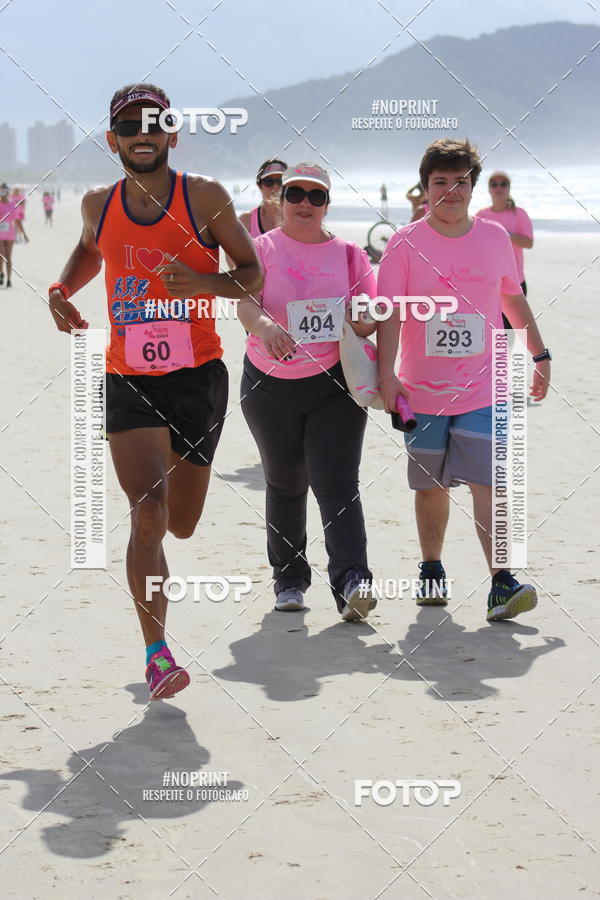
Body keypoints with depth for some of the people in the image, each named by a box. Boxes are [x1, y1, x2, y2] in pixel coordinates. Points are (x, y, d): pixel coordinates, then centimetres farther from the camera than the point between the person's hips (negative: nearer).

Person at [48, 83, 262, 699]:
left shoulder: (204, 197, -5)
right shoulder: (99, 205, 4)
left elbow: (255, 273, -1)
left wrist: (203, 283, -21)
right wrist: (61, 290, 7)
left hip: (198, 377, 0)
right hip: (128, 382, 0)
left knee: (181, 525, 13)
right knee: (147, 513, -18)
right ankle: (157, 654, -14)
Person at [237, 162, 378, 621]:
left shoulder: (349, 254, 8)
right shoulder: (261, 249, 1)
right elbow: (244, 302, -17)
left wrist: (364, 320, -16)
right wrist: (264, 325, -40)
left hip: (335, 385, 0)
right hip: (271, 388, 0)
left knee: (338, 484, -14)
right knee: (285, 485, 13)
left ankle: (352, 583, -24)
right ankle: (289, 579, 27)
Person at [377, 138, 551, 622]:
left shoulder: (495, 237, 5)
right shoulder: (405, 244, -4)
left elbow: (514, 299, 18)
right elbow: (389, 311, -10)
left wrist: (540, 354, 19)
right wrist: (386, 373, -21)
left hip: (484, 387, 0)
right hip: (423, 390, 0)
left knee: (489, 482, -11)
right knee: (430, 486, 11)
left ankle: (502, 583, -16)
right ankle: (431, 570, 29)